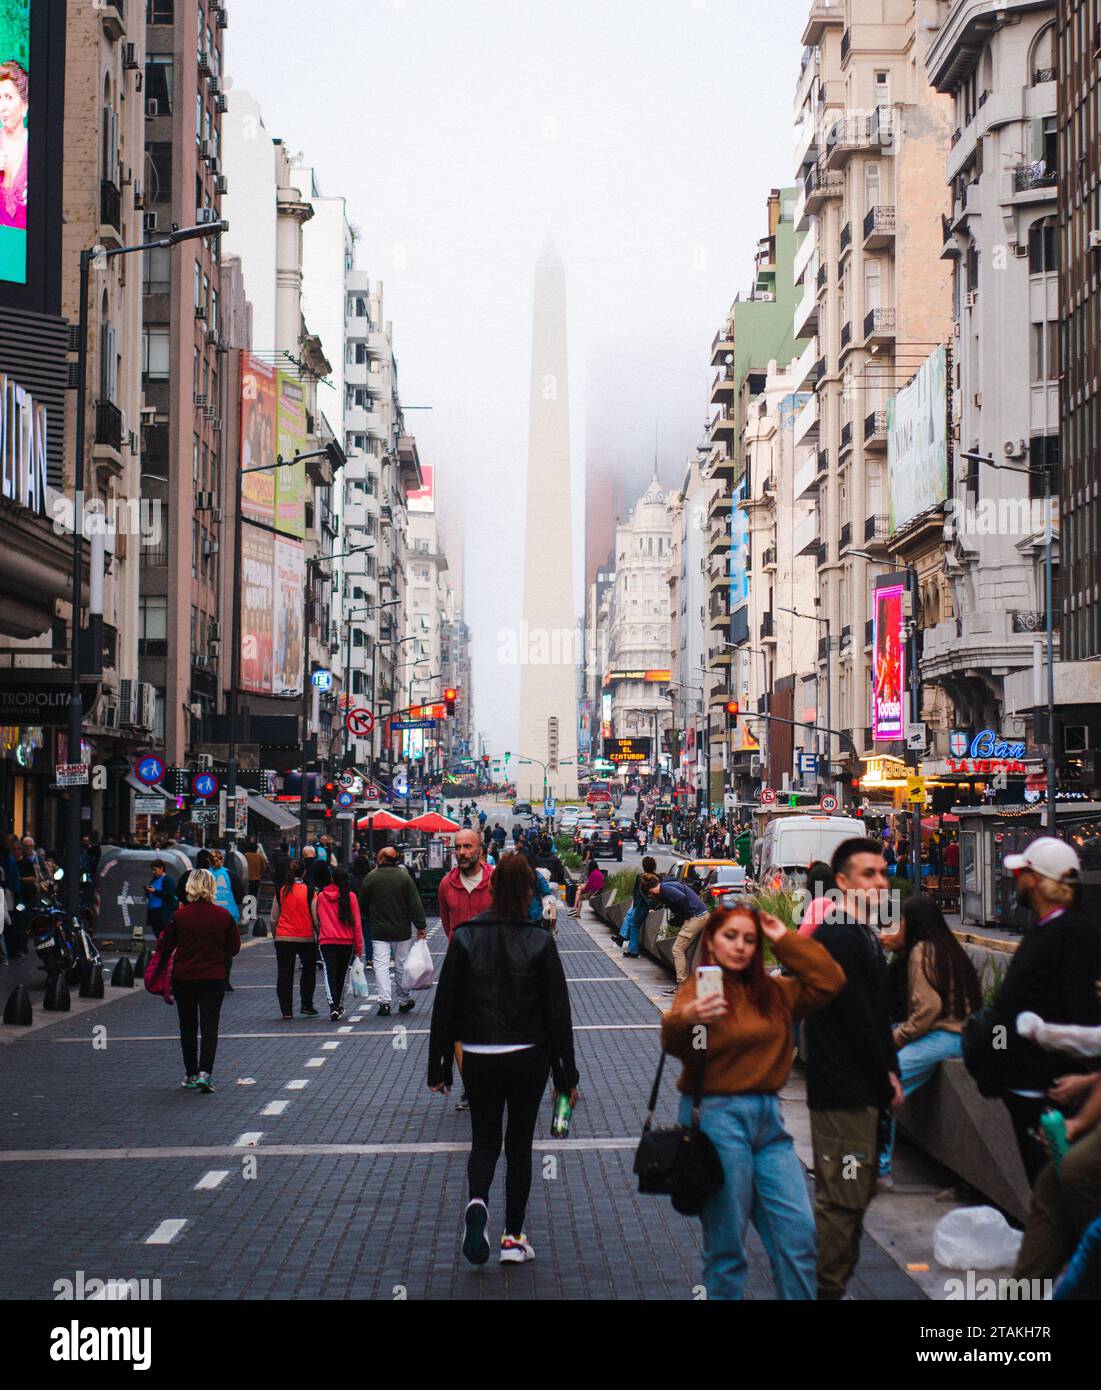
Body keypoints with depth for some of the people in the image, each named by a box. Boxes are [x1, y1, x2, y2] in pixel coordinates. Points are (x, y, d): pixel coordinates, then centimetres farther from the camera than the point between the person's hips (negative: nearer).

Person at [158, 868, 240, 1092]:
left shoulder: (180, 916, -10)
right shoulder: (223, 916, -6)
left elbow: (165, 945, -2)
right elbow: (234, 947, 2)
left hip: (183, 978, 0)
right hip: (214, 979, 0)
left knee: (188, 1027, 13)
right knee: (209, 1026, 2)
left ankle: (191, 1074, 18)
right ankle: (205, 1072, -14)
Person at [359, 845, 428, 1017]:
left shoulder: (370, 878, -5)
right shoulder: (404, 877, -5)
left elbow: (363, 905, 5)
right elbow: (415, 904, -6)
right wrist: (421, 926, -1)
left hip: (379, 932, -1)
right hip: (402, 931, 1)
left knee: (381, 966, -1)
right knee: (402, 965, 12)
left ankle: (384, 1002, -12)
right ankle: (404, 1001, 22)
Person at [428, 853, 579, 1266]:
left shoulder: (465, 938, -5)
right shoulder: (540, 942, -7)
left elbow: (445, 1006, -2)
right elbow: (558, 1012, -5)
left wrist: (439, 1068, 6)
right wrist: (567, 1075, 2)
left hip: (478, 1059, 1)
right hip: (529, 1058, -1)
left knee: (484, 1140, 14)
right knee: (519, 1143, 12)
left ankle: (477, 1202, -15)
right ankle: (513, 1238, 13)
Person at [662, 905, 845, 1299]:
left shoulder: (773, 992, 13)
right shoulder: (699, 989, -6)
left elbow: (829, 981, 6)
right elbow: (672, 1040, -25)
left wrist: (785, 939, 7)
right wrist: (688, 1019, -48)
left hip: (768, 1117, 6)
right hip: (718, 1115, -6)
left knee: (799, 1231, 3)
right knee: (726, 1241, 0)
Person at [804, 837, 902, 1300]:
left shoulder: (863, 935, 15)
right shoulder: (839, 937, -17)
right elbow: (857, 1020, -19)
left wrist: (889, 1073, 9)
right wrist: (887, 1084, -12)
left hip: (862, 1090, 11)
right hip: (844, 1092, -11)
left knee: (855, 1193, 18)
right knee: (842, 1197, -6)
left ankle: (837, 1282, 29)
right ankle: (828, 1288, 1)